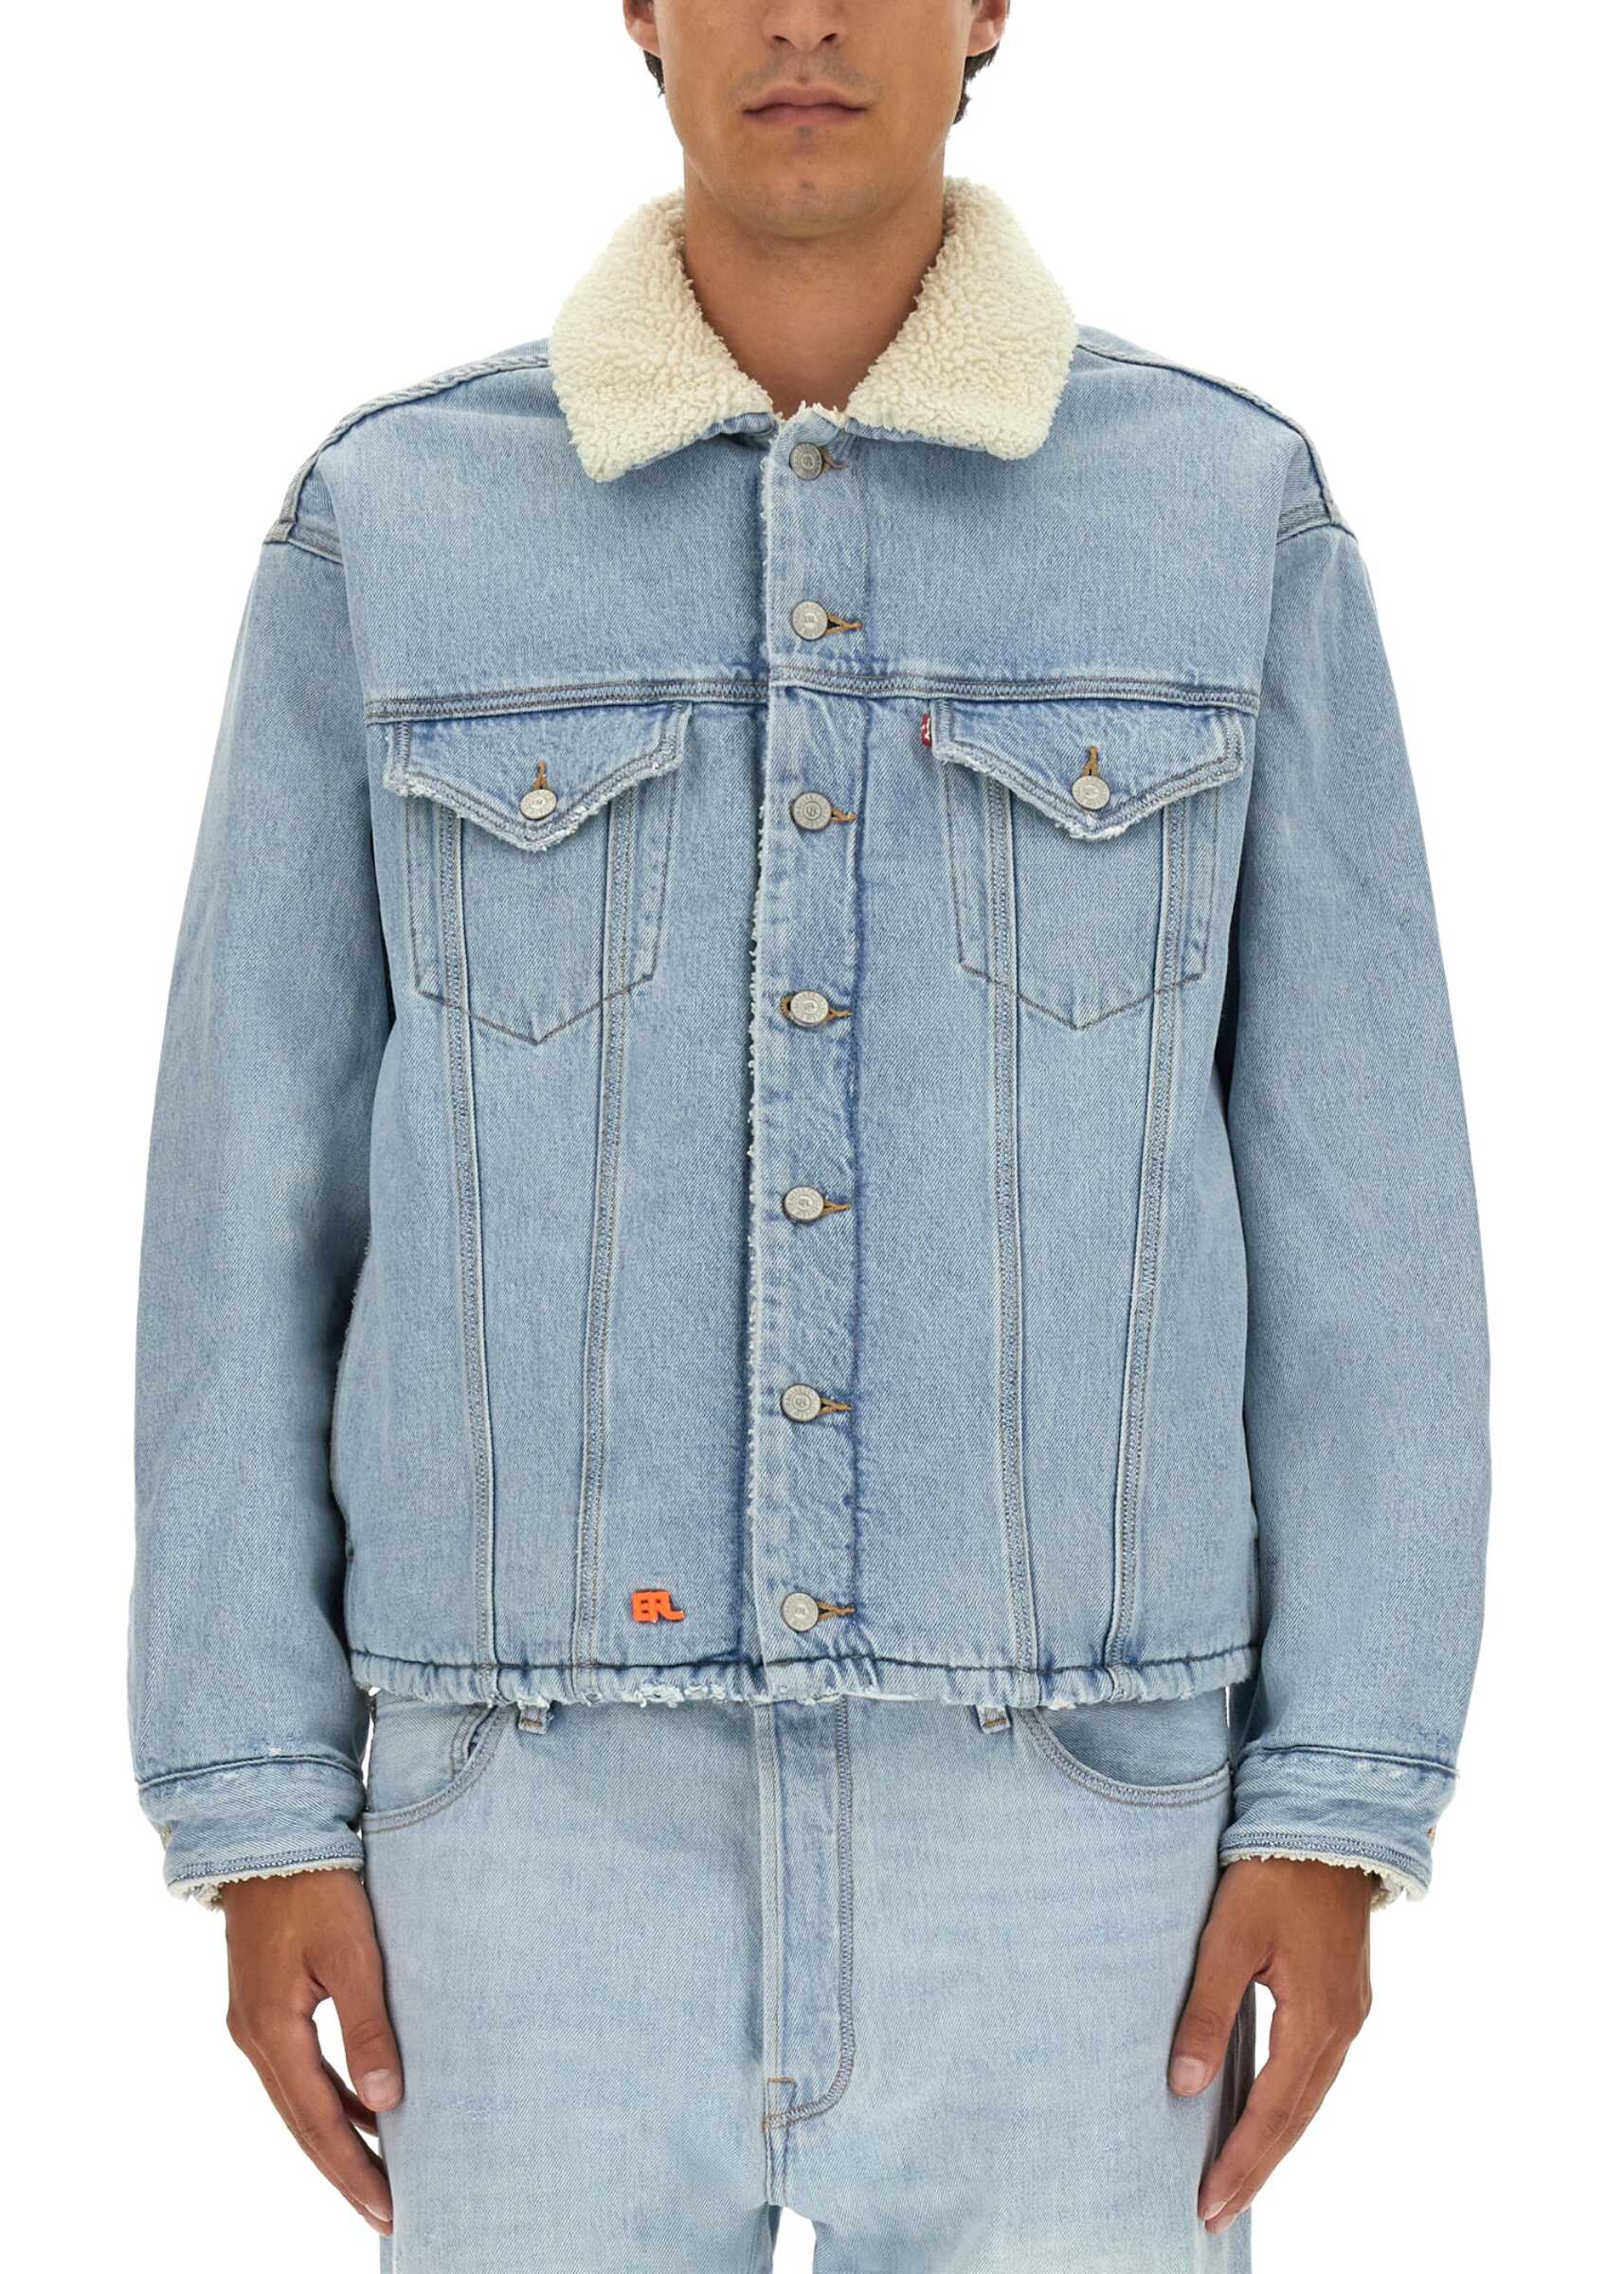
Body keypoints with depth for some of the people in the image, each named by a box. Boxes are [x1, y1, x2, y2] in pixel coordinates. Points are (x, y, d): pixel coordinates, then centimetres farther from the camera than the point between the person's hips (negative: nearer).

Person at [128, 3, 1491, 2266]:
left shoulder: (1233, 510, 2)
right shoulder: (392, 522, 2)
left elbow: (1355, 1202, 1)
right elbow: (254, 1200, 3)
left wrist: (1337, 1822, -5)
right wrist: (259, 1822, -1)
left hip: (1045, 1801, 0)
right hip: (563, 1801, 0)